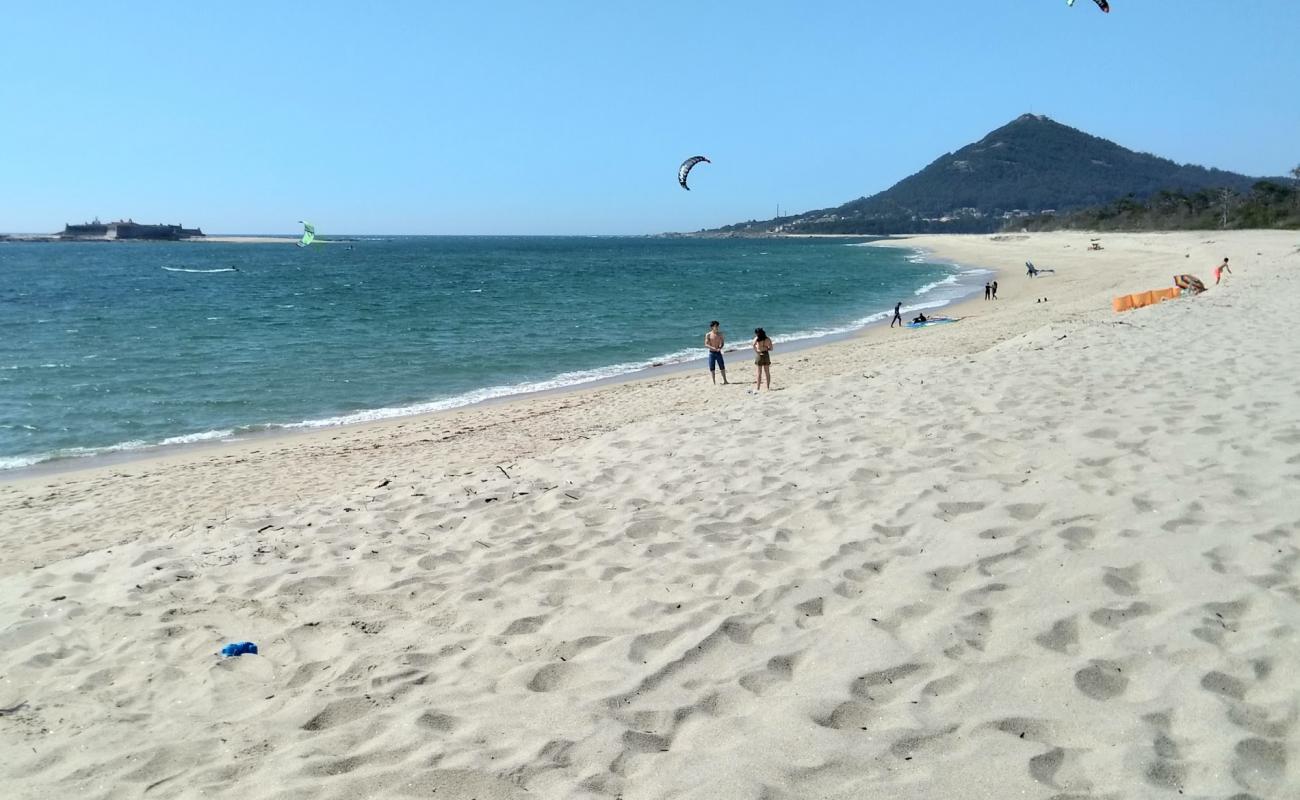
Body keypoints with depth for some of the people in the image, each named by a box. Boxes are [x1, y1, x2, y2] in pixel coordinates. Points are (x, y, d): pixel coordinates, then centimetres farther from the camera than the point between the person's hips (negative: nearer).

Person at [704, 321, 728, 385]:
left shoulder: (719, 334, 3)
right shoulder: (708, 335, -5)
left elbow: (722, 342, 8)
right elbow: (706, 344, -9)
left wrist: (720, 348, -12)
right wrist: (713, 348, -22)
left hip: (718, 352, 2)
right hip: (711, 353, -2)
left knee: (722, 367, 4)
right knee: (712, 369, 1)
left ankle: (725, 381, 16)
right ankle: (714, 382, 8)